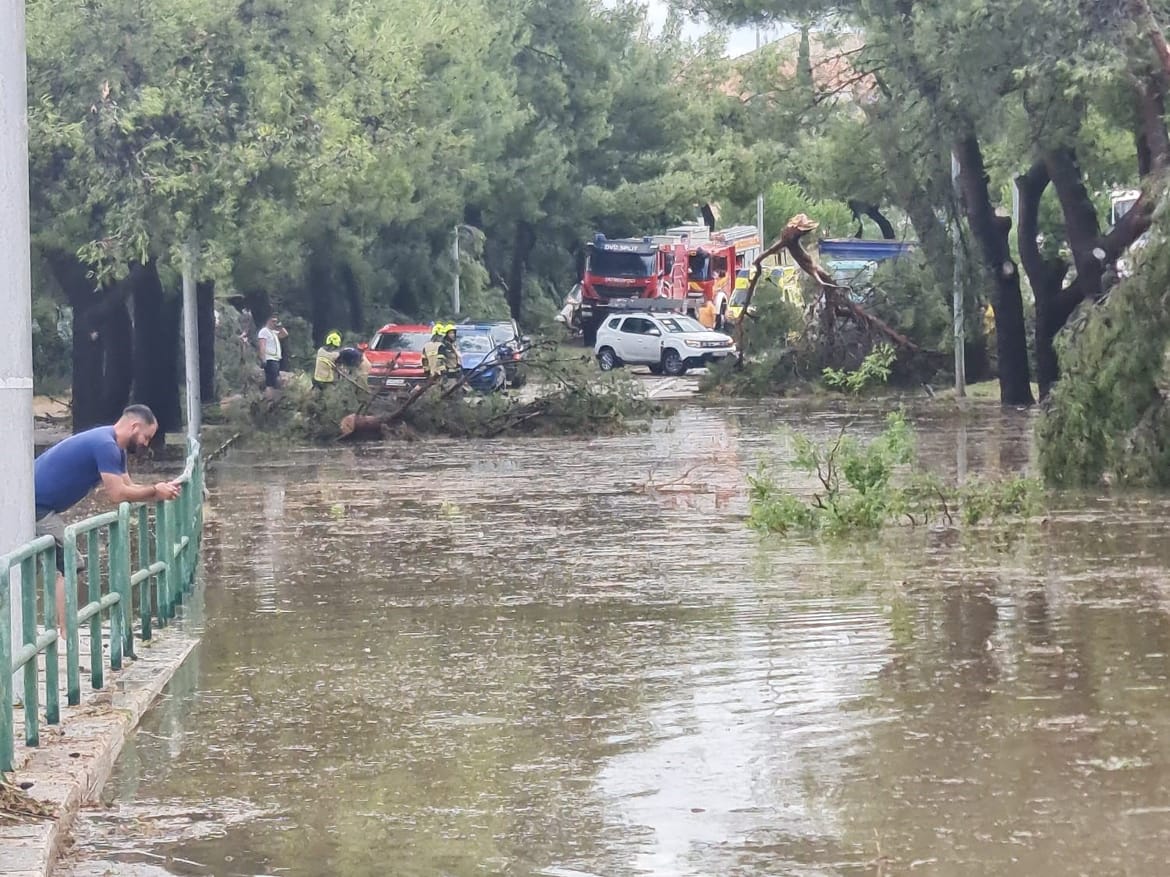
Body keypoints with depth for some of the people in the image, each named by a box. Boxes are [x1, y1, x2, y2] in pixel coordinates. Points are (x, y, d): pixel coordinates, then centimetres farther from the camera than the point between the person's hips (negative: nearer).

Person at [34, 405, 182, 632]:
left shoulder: (114, 447, 13)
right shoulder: (105, 445, -20)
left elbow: (128, 488, 14)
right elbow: (117, 494, -21)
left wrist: (162, 490, 0)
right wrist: (155, 491, -10)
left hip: (40, 505, 11)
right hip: (35, 507, -11)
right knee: (68, 566, -11)